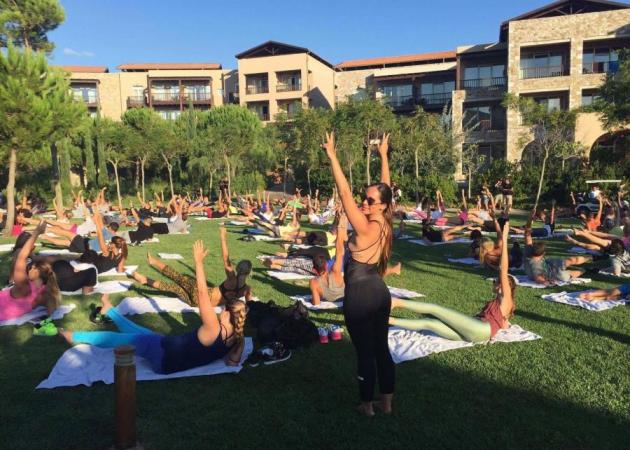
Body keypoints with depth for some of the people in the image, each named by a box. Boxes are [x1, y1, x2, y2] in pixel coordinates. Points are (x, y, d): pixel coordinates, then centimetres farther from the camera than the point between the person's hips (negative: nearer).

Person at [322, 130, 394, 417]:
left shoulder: (365, 227, -20)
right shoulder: (385, 224, 0)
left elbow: (344, 193, -24)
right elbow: (385, 188, 12)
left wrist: (332, 156, -22)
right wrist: (384, 156, 20)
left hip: (360, 295, -8)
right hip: (379, 292, 8)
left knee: (365, 352, 5)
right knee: (381, 348, 16)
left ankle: (367, 405, 20)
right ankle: (386, 402, 28)